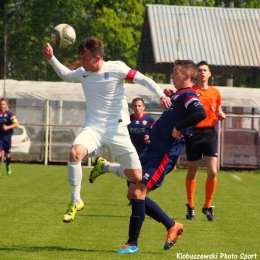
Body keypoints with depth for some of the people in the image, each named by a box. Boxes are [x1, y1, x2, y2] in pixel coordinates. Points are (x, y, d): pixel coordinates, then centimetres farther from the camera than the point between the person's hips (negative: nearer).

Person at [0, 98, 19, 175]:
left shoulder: (9, 114, -6)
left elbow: (16, 124, -12)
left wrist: (8, 127, -25)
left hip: (7, 137, -1)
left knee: (7, 154, 14)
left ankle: (8, 166, 43)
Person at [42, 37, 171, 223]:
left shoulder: (116, 69, -12)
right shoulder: (82, 73, 2)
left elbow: (144, 80, -11)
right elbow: (65, 75, 24)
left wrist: (161, 95, -27)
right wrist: (51, 58, 11)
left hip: (117, 130, -2)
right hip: (93, 128, 2)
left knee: (137, 178, -1)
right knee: (75, 152, -32)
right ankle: (75, 201, -16)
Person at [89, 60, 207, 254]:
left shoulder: (188, 96, -13)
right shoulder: (178, 95, 17)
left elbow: (201, 113, -34)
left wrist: (179, 127, -30)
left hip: (165, 155, -11)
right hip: (154, 150, 11)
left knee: (137, 192, -15)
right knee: (134, 193, 12)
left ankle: (133, 244, -8)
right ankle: (172, 226, 21)